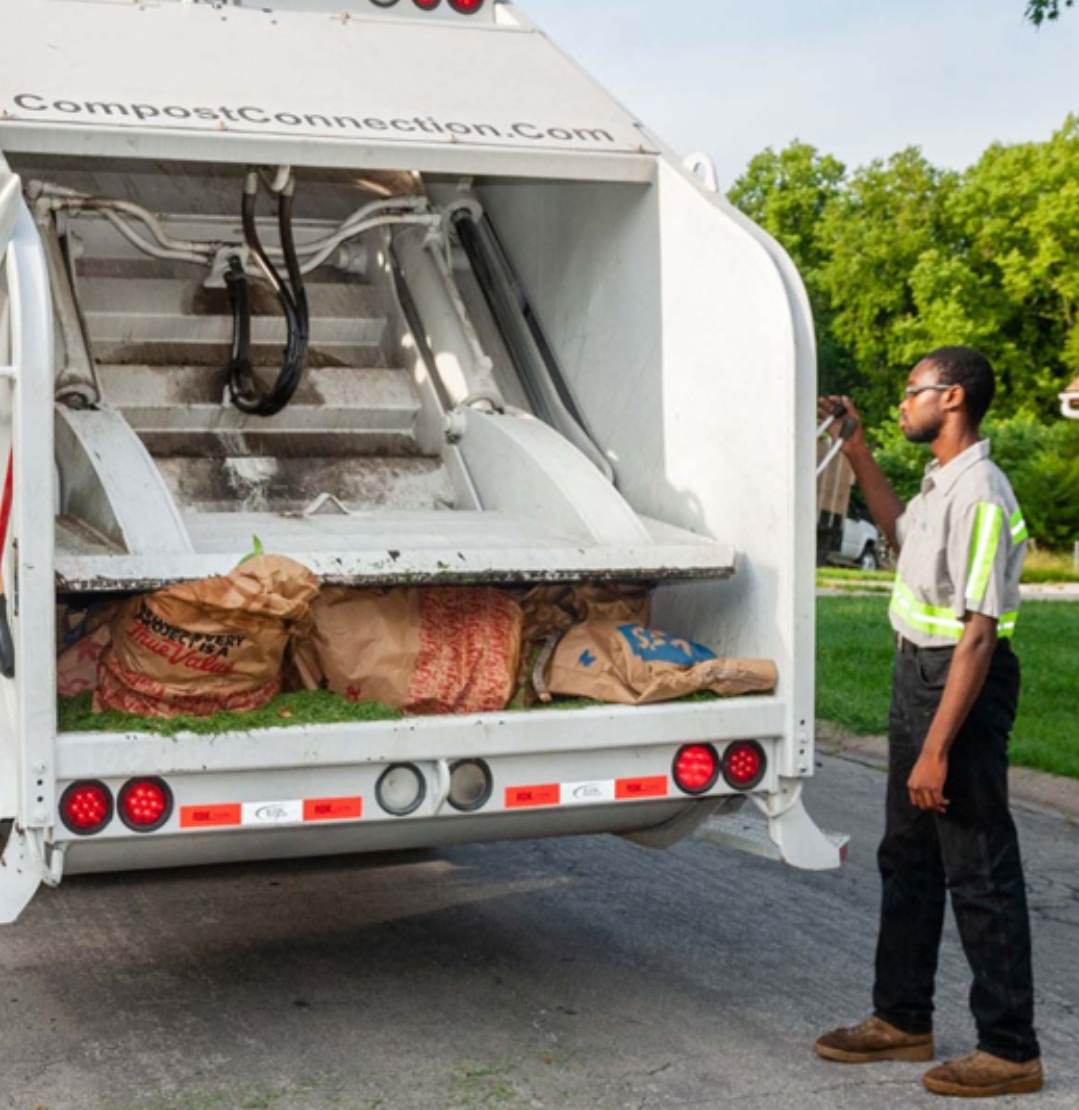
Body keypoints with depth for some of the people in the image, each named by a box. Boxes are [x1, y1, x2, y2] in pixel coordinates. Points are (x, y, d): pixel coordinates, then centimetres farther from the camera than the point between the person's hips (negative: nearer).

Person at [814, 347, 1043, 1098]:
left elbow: (979, 633, -26)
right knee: (908, 858, 18)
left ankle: (1011, 1051, 10)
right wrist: (857, 452, 23)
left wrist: (937, 748, -26)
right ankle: (903, 1019, 32)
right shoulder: (940, 483, 7)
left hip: (961, 685, -10)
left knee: (979, 872, -1)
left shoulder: (980, 497, -23)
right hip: (917, 672, 10)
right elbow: (902, 533, 31)